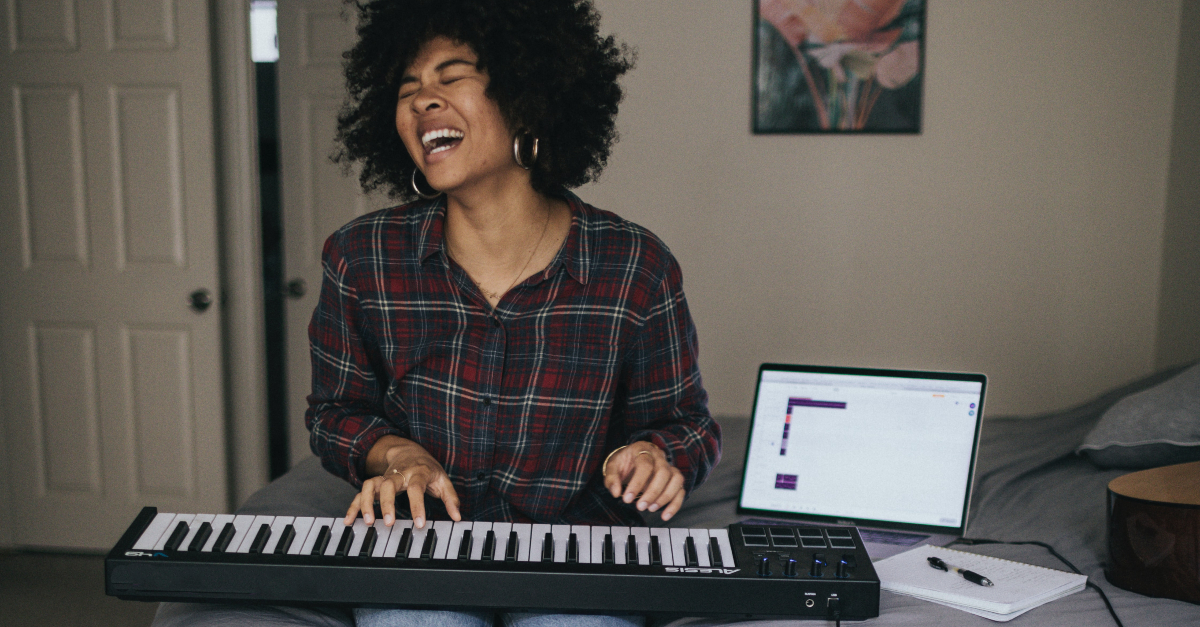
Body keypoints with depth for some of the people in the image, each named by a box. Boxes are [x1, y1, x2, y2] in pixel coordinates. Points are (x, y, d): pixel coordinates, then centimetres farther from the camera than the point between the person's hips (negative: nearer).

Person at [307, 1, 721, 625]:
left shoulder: (637, 269, -7)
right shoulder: (360, 260, -3)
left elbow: (685, 421, 6)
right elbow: (336, 409, 11)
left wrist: (650, 452, -15)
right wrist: (394, 452, -9)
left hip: (578, 549, 0)